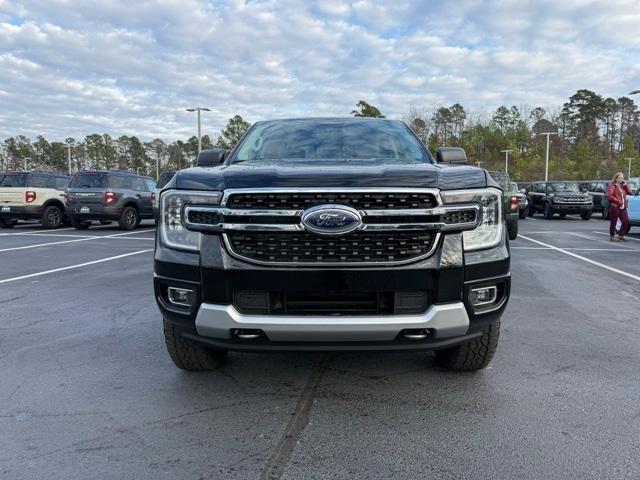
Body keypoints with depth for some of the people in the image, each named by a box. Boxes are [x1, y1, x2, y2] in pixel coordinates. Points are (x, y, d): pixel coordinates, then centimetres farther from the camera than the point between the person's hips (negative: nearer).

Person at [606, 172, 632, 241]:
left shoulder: (623, 186, 19)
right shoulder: (612, 186, -4)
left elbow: (629, 192, 10)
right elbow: (609, 196, -14)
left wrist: (625, 185, 3)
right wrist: (618, 201, -15)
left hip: (623, 207, 7)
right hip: (614, 207, -7)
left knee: (626, 222, 2)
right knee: (613, 222, -1)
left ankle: (621, 236, 13)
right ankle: (612, 236, 7)